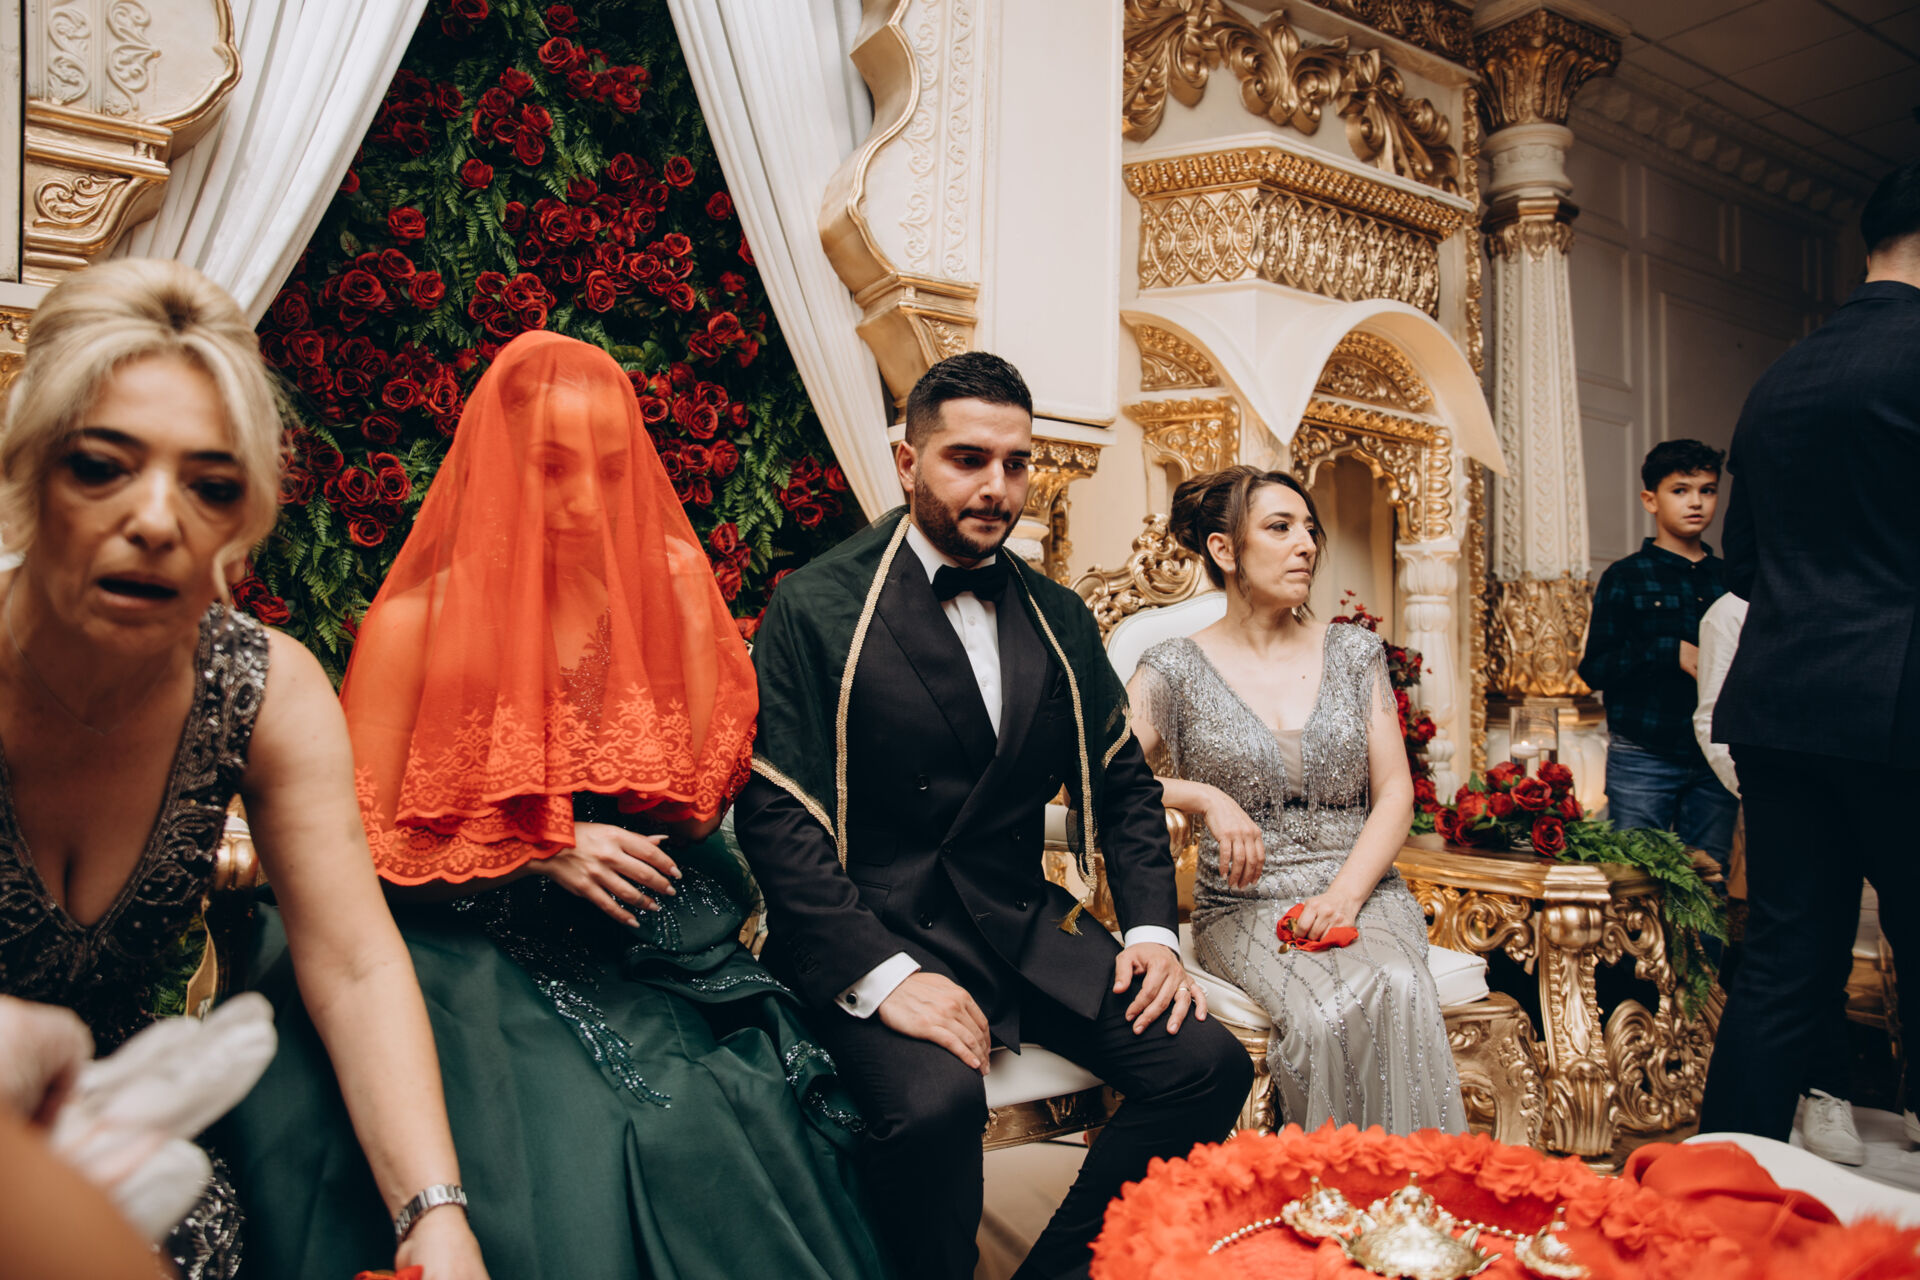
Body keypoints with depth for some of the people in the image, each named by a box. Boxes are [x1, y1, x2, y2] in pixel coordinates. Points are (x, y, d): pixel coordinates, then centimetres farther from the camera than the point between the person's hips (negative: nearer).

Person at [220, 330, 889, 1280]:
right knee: (563, 1164, -23)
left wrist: (690, 615, -9)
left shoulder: (664, 587, 2)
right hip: (478, 952, -1)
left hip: (647, 949, 2)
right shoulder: (415, 622, -3)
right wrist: (541, 850, -12)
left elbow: (702, 795, 0)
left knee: (728, 1148, -20)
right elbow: (360, 839, 0)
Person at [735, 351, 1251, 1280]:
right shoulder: (817, 607, -6)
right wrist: (882, 974, -21)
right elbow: (773, 812, -12)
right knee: (936, 1098, -32)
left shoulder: (1058, 619, 11)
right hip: (870, 932, -5)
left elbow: (1123, 784, 16)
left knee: (1209, 1062, -11)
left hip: (1023, 926, 6)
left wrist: (1151, 927, 1)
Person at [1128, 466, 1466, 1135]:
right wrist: (1207, 797, -20)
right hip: (1245, 905, -2)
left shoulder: (1354, 651, 10)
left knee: (1397, 993, -31)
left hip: (1363, 891, 2)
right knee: (1326, 1016, -32)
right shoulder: (1176, 668, 1)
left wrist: (1344, 895, -9)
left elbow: (1395, 793, 6)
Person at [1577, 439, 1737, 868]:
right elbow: (1594, 668, -6)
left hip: (1715, 757, 4)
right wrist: (1670, 652, -17)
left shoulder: (1730, 579, 13)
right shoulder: (1625, 576, 1)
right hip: (1643, 758, -3)